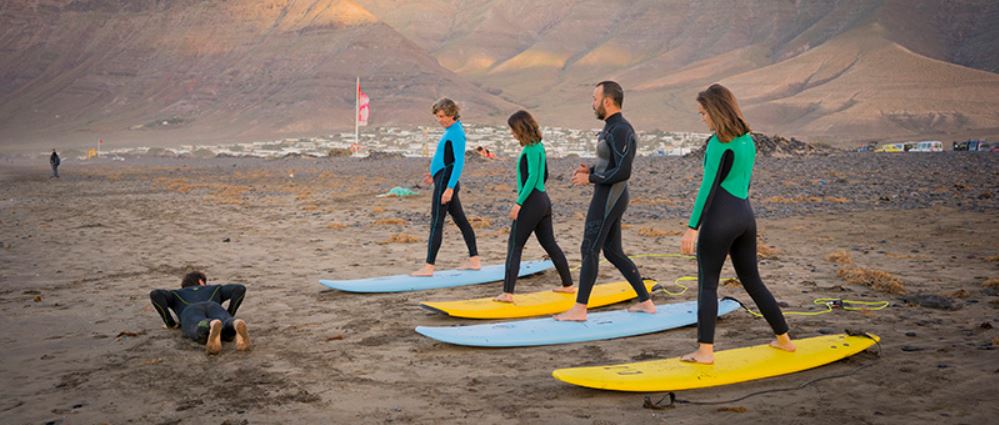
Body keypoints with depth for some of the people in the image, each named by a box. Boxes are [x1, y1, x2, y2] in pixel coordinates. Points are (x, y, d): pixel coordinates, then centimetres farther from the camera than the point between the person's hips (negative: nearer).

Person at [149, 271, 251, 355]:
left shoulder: (176, 294, 44)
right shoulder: (215, 289, 47)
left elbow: (155, 294, 21)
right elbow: (240, 288, 29)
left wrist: (170, 322, 30)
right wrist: (229, 315, 34)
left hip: (192, 315, -1)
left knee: (203, 333, -36)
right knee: (228, 332, -33)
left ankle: (213, 327, -75)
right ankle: (237, 325, -72)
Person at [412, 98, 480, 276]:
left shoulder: (457, 133, -15)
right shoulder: (451, 130, 13)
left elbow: (459, 162, -21)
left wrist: (450, 187, -25)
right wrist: (435, 173, 24)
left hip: (446, 183, -10)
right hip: (445, 181, 10)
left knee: (436, 223, -8)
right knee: (460, 220, 12)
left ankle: (429, 266, -5)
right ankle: (474, 260, 18)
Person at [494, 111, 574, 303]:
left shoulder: (531, 148, -14)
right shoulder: (539, 146, 13)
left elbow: (532, 177, -21)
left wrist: (519, 202, -21)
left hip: (531, 202, -9)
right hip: (543, 200, 9)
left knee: (514, 246, -6)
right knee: (550, 244, 17)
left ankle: (507, 293, -11)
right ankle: (568, 285, 25)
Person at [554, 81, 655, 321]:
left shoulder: (621, 131, -18)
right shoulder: (611, 128, 15)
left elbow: (623, 171, -23)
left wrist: (590, 179, -16)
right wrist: (591, 170, 8)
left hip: (608, 199, -10)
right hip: (608, 197, 10)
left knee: (589, 250, -5)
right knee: (613, 252, 14)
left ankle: (579, 309, 1)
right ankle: (646, 302, 19)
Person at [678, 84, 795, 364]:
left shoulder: (719, 143, -12)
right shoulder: (748, 140, 12)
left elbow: (709, 186, -16)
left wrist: (692, 228, -16)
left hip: (720, 218, -8)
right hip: (746, 217, 8)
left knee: (707, 284, -1)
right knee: (752, 280, 18)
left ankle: (705, 350, -4)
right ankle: (783, 339, 26)